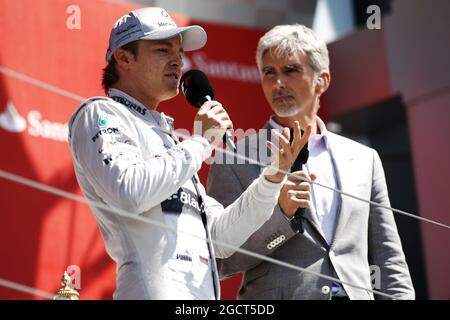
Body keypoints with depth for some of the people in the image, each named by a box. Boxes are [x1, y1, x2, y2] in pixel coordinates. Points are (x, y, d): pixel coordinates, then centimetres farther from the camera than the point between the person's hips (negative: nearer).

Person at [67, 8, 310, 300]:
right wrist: (200, 142, -8)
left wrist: (273, 178, 7)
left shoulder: (164, 137, 24)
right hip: (156, 290, -7)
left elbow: (221, 236, 18)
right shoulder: (100, 114, 2)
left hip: (206, 292, 7)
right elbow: (129, 194, -18)